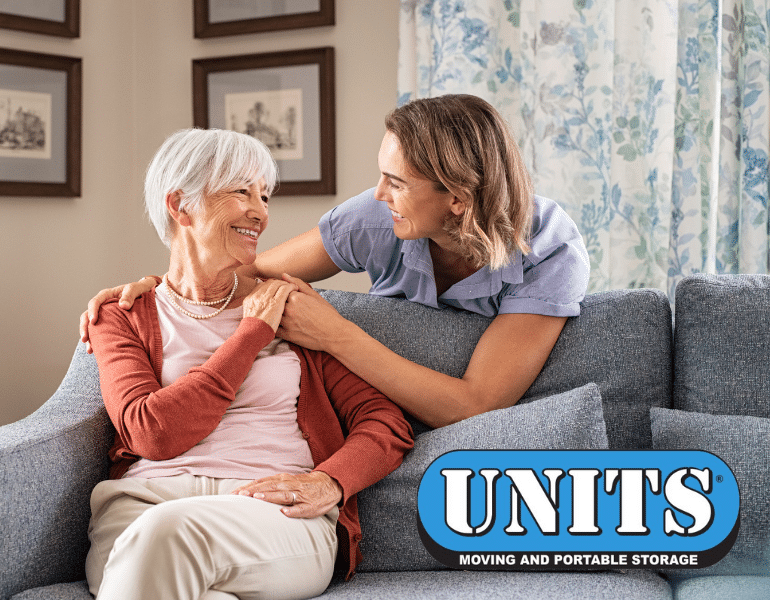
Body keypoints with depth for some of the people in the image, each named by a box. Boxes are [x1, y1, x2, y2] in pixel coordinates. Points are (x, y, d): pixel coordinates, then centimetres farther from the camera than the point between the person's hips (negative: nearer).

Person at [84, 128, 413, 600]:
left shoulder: (288, 304, 19)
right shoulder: (124, 317, 16)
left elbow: (388, 423, 10)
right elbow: (152, 432, -4)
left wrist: (329, 482, -12)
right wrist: (253, 333, 0)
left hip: (277, 513, 1)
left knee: (166, 531, -35)